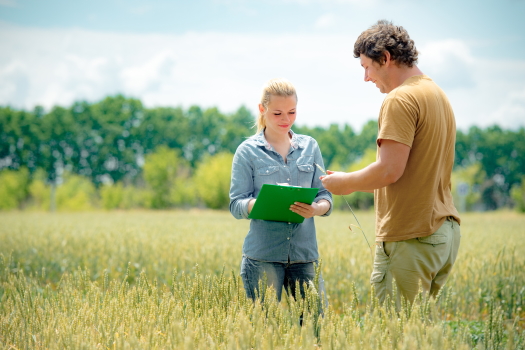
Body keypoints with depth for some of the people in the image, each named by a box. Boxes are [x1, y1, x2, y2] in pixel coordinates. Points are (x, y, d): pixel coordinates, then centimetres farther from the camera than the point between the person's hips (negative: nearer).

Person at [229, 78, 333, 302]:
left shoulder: (310, 147, 10)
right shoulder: (248, 151, 2)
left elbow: (325, 195, 8)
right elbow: (236, 205, -2)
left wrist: (317, 208, -15)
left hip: (305, 253, 2)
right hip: (263, 256, -2)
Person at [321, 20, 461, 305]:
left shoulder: (400, 99, -13)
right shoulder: (438, 94, 18)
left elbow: (390, 170, -20)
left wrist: (346, 182, -3)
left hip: (410, 238, -10)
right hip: (445, 231, 10)